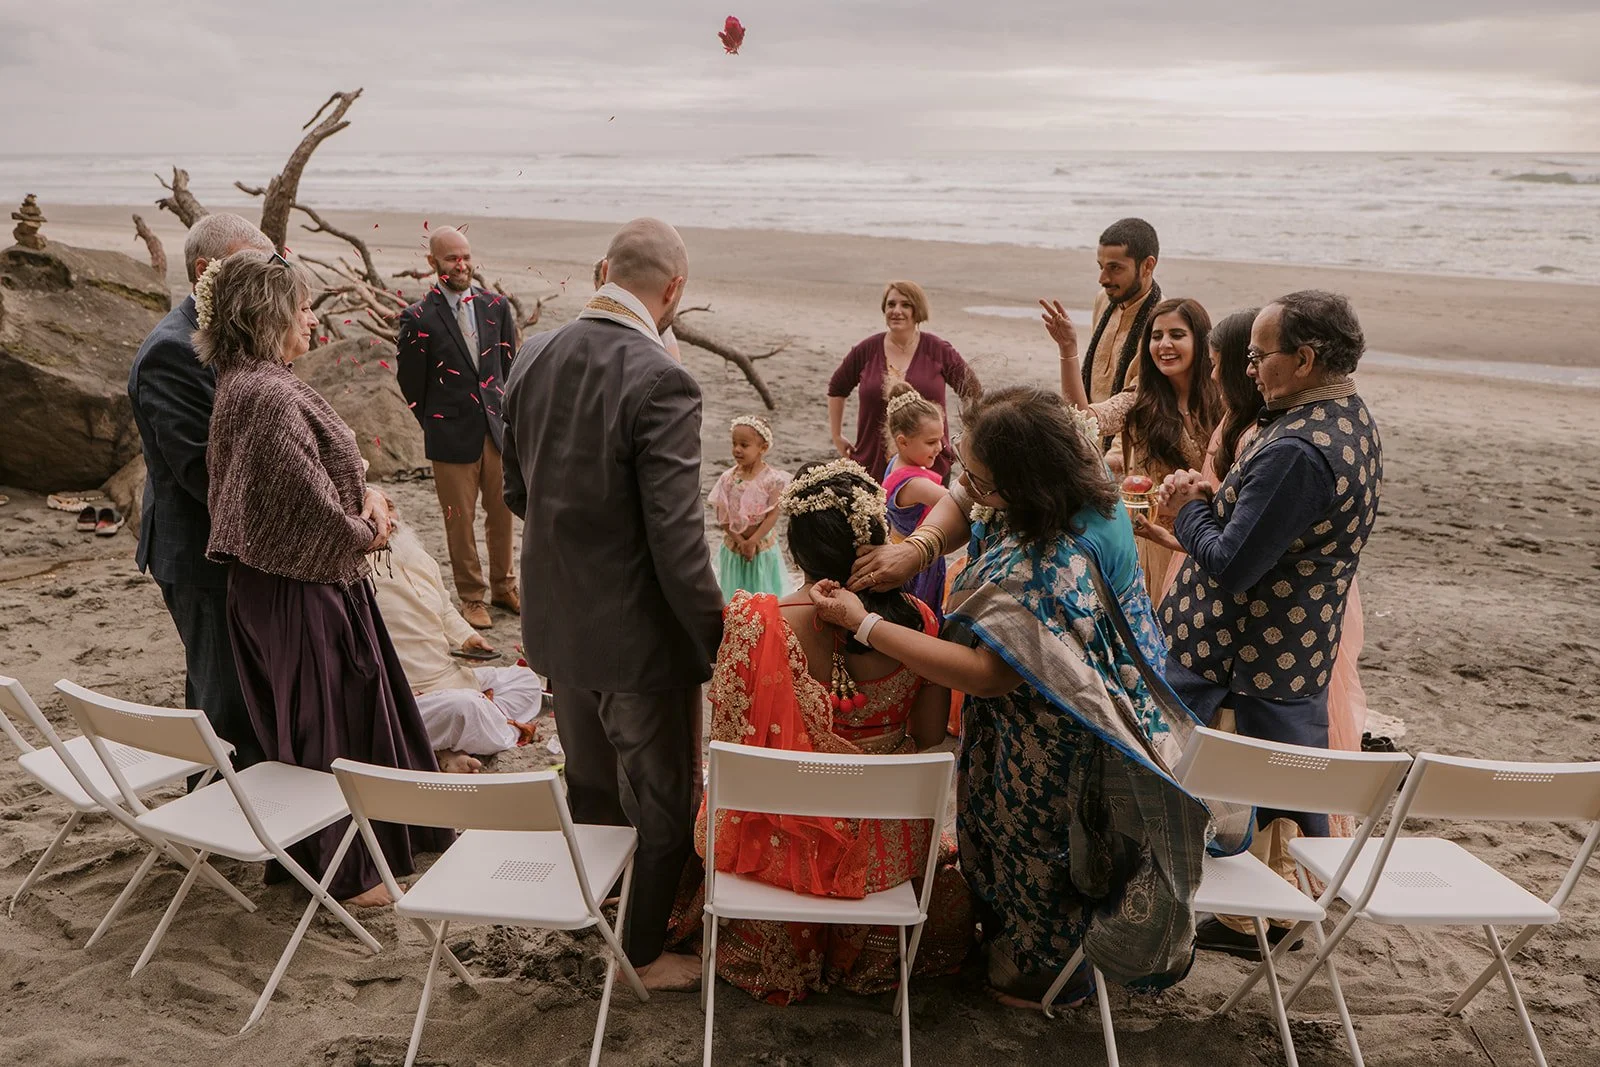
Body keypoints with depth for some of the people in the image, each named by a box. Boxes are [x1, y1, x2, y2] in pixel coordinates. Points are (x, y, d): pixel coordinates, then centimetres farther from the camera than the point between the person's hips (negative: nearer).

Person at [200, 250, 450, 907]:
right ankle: (342, 874, 21)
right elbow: (310, 499, -25)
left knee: (343, 714, 22)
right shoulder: (270, 396, -24)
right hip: (300, 589, -10)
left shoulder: (245, 384, 9)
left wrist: (364, 497, 2)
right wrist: (363, 533, -8)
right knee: (325, 726, 4)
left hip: (272, 578, 10)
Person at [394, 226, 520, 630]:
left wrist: (505, 413, 10)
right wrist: (436, 424, 7)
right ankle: (472, 597, 21)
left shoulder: (496, 306, 3)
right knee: (460, 522, 6)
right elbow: (411, 384, 0)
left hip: (498, 429, 4)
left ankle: (503, 586, 30)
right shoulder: (418, 319, -9)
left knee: (502, 515, 13)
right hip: (453, 437, -3)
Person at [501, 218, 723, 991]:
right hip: (636, 634, -7)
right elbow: (677, 542, -25)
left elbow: (515, 492, 10)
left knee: (589, 789, 28)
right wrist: (716, 641, -14)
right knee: (667, 803, 15)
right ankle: (642, 951, 32)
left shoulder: (533, 357, -2)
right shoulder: (659, 382, -24)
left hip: (555, 623, 7)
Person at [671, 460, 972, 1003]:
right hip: (888, 847, 2)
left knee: (716, 811, 35)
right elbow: (930, 742, -5)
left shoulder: (752, 622, -25)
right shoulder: (918, 623, -16)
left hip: (780, 840, -1)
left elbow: (728, 740, -17)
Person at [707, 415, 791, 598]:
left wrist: (752, 542, -17)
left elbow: (773, 516, -14)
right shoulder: (728, 478, -5)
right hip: (734, 547, 3)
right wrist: (740, 541, -13)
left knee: (763, 593, 8)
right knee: (734, 595, 12)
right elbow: (722, 516, -5)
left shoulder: (772, 479, -14)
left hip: (762, 546, -3)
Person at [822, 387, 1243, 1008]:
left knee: (1032, 841, 15)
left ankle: (1042, 967, 41)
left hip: (1053, 745, -9)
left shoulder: (1045, 571, -41)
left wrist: (862, 624, -40)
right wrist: (918, 547, -26)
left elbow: (986, 673, -41)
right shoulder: (1082, 482, -15)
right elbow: (961, 502, -4)